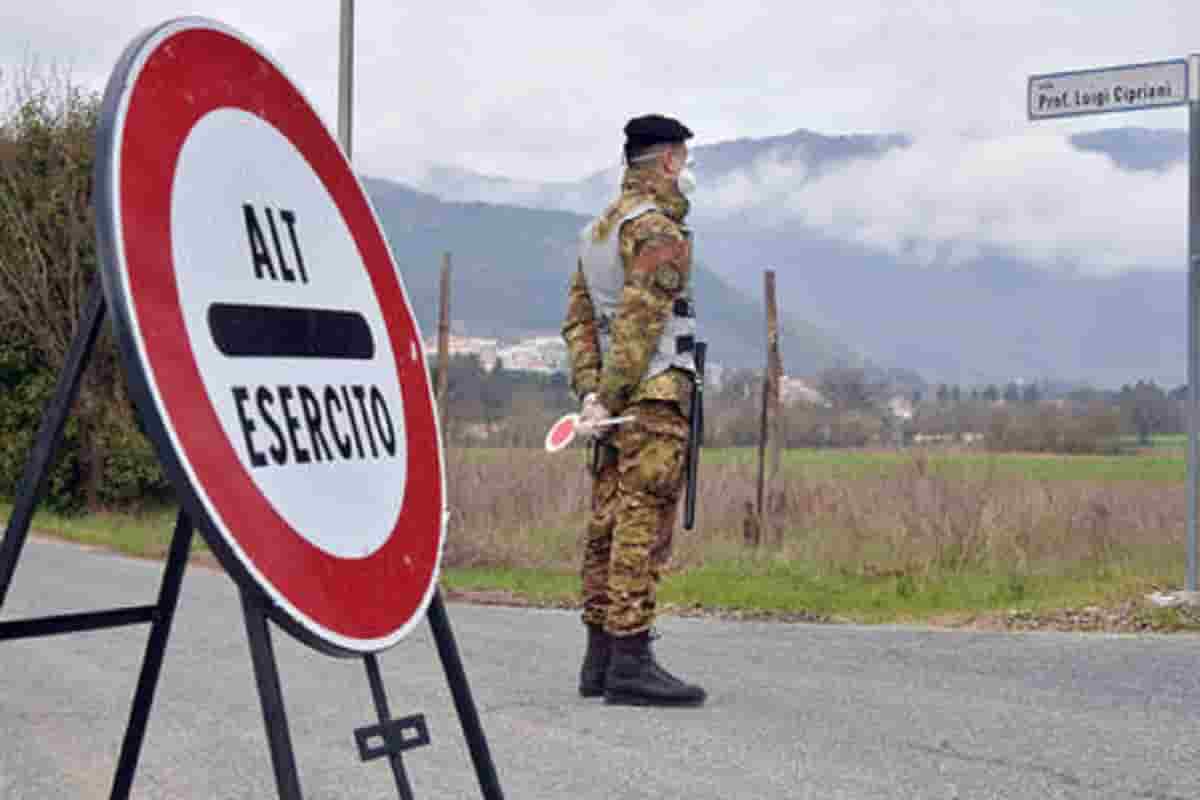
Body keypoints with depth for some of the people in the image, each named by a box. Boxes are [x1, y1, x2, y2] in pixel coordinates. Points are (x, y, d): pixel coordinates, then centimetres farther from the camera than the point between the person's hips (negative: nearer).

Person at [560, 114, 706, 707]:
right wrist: (609, 399, -18)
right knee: (642, 527, -10)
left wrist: (590, 392, 6)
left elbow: (578, 319, 14)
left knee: (607, 525, 9)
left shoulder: (597, 230, 19)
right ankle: (630, 663, -11)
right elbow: (638, 320, -18)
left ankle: (599, 660, 14)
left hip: (617, 401, 9)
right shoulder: (658, 230, -10)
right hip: (655, 396, -9)